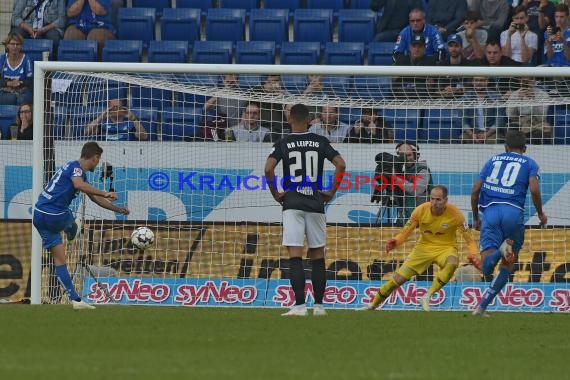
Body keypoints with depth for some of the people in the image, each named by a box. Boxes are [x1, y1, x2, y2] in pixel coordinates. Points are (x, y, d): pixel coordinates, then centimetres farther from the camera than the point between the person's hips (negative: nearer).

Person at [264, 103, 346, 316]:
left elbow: (268, 169, -14)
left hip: (292, 204, -2)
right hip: (315, 204, 2)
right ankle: (318, 305, 12)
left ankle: (300, 305, -14)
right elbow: (340, 164, -4)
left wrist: (275, 194, 0)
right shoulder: (320, 142, 5)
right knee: (317, 256, 10)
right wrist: (332, 192, 6)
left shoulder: (283, 144, 0)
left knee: (295, 257, -5)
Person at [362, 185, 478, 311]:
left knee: (452, 263, -39)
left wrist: (474, 255, -29)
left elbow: (469, 239, -10)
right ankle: (373, 305, 20)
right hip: (424, 247, 2)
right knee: (398, 279, -4)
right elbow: (405, 232, -4)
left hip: (446, 248, -2)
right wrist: (395, 241, -25)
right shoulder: (421, 211, -14)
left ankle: (427, 297, -28)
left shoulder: (455, 214, -18)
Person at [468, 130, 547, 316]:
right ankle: (482, 306, 6)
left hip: (490, 212, 1)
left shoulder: (493, 160, 21)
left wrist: (475, 217, 26)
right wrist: (540, 214, 10)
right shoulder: (529, 164, 12)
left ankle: (501, 250, -36)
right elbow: (534, 189, -5)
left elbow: (475, 190, 14)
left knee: (486, 268, -4)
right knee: (508, 264, 15)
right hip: (513, 212, -1)